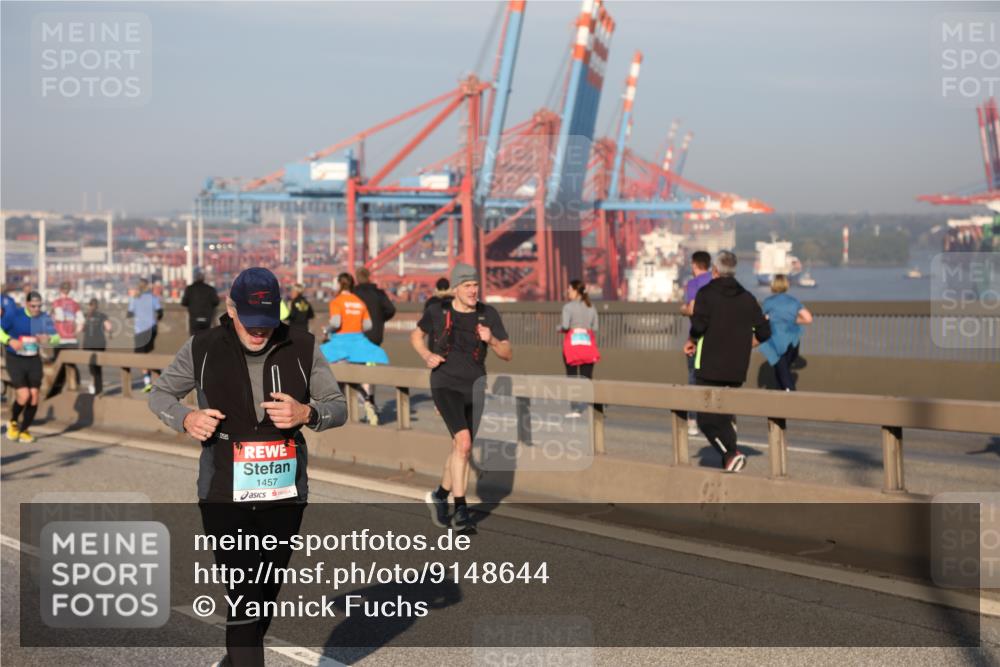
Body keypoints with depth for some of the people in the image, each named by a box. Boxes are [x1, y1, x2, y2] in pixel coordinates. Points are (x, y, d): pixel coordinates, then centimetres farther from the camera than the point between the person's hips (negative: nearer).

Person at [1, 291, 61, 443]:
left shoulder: (44, 318, 0)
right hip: (15, 360, -4)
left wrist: (48, 338, -18)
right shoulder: (13, 315, -10)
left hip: (33, 360, 4)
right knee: (24, 395, -16)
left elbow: (56, 338, 5)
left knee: (34, 396, -3)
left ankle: (24, 431, 16)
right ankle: (13, 422, 14)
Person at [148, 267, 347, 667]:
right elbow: (160, 394, 9)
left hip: (284, 494, 3)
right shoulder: (203, 349, -5)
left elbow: (338, 407, 5)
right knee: (245, 595, -11)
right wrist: (186, 419, -13)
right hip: (226, 495, -3)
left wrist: (307, 413, -18)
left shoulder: (302, 349, -2)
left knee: (267, 591, 17)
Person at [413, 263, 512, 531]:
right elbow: (416, 335, 14)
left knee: (461, 448, 16)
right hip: (445, 385, -4)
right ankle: (460, 510, -17)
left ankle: (440, 495, 42)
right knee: (464, 442, -23)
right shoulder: (437, 311, -5)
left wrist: (491, 340, -22)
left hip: (474, 388, 4)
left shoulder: (488, 314, -3)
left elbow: (507, 354, -2)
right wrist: (426, 356, -5)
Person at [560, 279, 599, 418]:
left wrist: (559, 327, 5)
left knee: (572, 377, 3)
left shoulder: (568, 306, -7)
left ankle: (575, 408, 0)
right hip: (588, 343, 4)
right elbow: (595, 328, 5)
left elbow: (565, 326, -16)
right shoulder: (591, 307, 9)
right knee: (587, 378, 5)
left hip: (572, 342, -4)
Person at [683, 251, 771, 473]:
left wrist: (691, 341, 1)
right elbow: (763, 332, 8)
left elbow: (699, 324, -20)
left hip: (709, 367, -5)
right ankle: (729, 463, 12)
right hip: (737, 370, 5)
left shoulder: (706, 294, -6)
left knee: (707, 419, -2)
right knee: (726, 416, 17)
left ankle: (732, 454, -22)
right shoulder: (747, 298, 9)